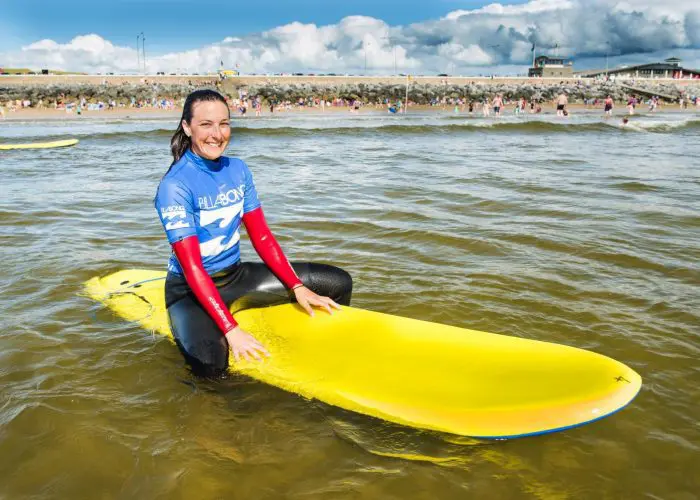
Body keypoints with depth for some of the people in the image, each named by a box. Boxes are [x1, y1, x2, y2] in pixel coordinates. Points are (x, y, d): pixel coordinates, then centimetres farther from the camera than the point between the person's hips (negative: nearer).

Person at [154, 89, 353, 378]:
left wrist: (297, 287, -8)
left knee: (338, 283, 0)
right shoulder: (174, 185, -18)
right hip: (190, 291, -6)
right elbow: (192, 268, -23)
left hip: (236, 276, 7)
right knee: (210, 365, -38)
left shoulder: (238, 170, 2)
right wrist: (231, 330, -30)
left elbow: (262, 237, 3)